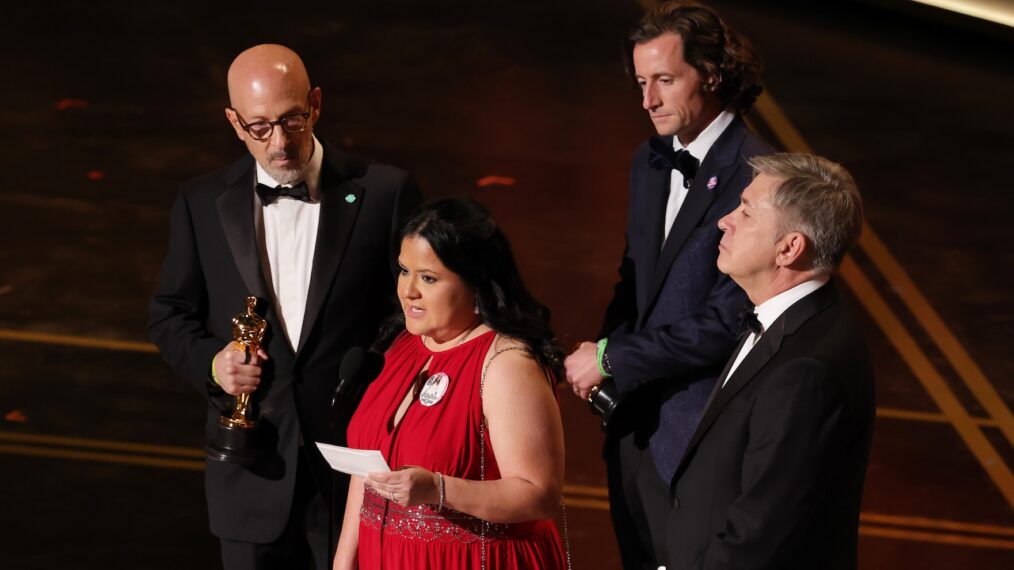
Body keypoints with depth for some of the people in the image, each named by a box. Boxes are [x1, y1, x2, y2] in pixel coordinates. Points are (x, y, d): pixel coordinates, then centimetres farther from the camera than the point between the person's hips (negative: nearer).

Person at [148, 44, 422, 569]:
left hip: (356, 467, -2)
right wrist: (210, 363, -8)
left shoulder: (384, 192, -4)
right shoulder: (202, 204, 3)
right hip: (253, 472, 2)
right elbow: (170, 314, 11)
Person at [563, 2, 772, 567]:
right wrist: (603, 350, -1)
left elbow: (727, 323, -22)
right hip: (633, 424, 8)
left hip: (697, 436, -8)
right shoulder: (650, 161, 8)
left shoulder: (756, 178, -20)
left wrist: (611, 359, -15)